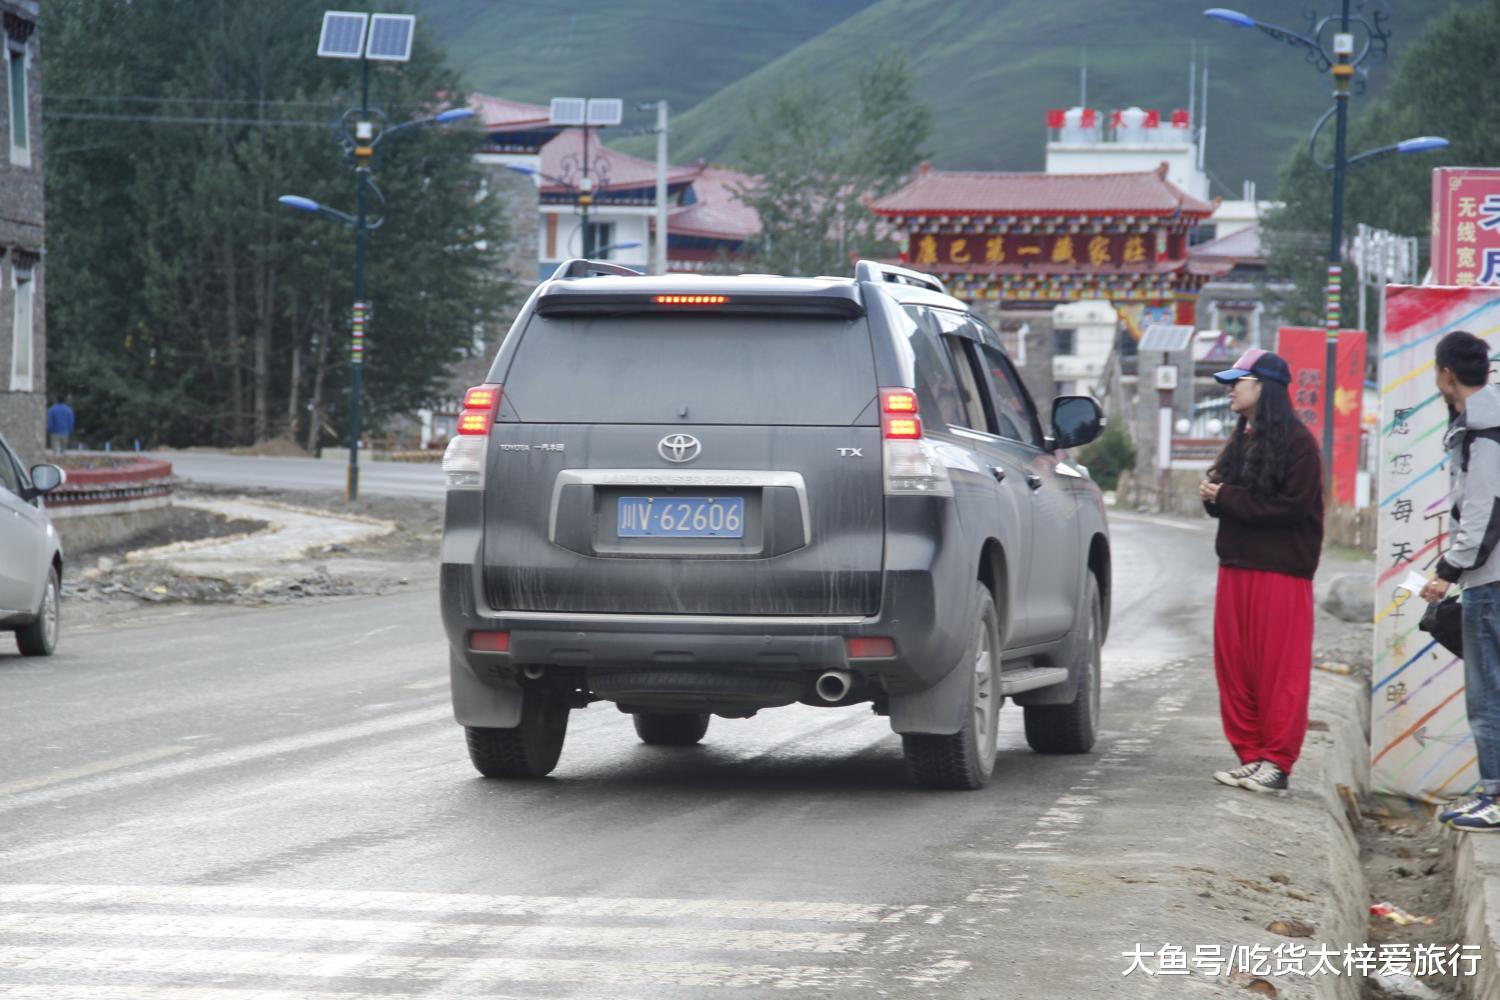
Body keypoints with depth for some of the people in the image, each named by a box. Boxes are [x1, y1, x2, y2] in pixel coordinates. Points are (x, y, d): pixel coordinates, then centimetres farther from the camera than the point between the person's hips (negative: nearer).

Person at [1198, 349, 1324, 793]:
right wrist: (1212, 494, -6)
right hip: (1235, 568, 8)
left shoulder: (1296, 442, -9)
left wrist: (1227, 498, -12)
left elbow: (1292, 506, -17)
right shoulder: (1242, 440, 18)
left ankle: (1277, 762, -3)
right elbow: (1220, 492, 18)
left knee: (1280, 670, -5)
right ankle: (1250, 755, 13)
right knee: (1234, 665, 7)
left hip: (1280, 572, -8)